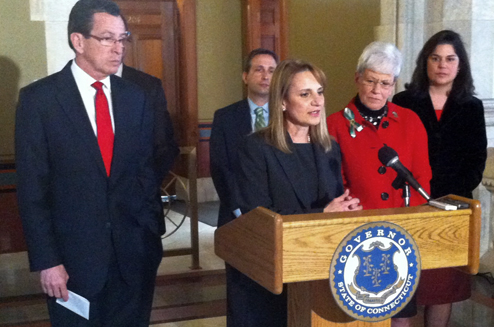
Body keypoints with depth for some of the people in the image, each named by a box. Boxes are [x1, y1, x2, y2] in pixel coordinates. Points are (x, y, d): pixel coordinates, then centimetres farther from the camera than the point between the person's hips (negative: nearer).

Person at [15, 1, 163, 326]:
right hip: (73, 259, -3)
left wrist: (152, 235, 4)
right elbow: (32, 188, -8)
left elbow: (146, 170, 8)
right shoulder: (38, 98, -7)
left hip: (134, 252, 3)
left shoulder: (136, 97, 5)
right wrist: (46, 261, -11)